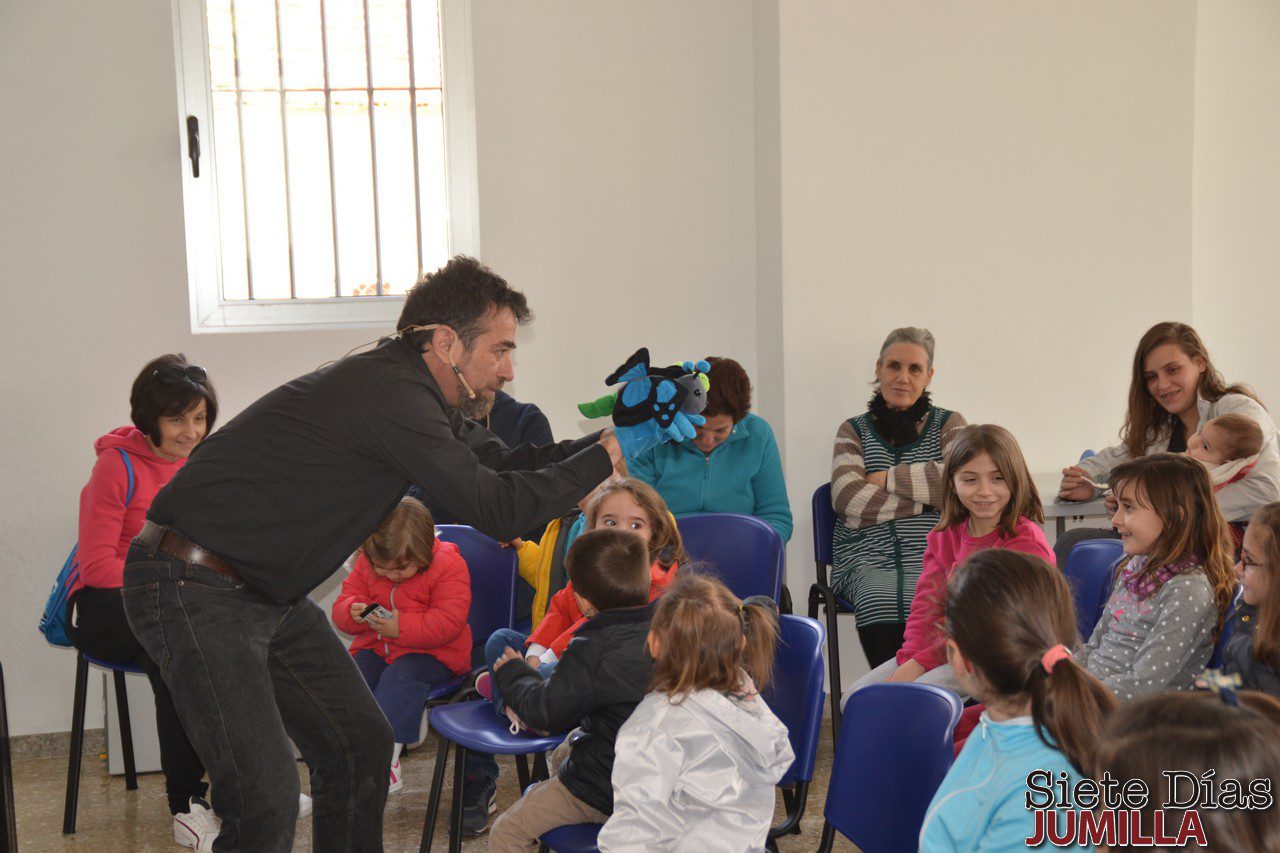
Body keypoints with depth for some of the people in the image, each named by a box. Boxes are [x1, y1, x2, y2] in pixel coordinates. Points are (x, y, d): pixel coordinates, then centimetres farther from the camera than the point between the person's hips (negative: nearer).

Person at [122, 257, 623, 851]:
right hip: (195, 593, -10)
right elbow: (496, 508, -22)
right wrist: (600, 461, -10)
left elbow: (498, 462, 17)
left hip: (270, 594, 10)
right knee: (267, 802, -16)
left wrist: (601, 442, 8)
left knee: (360, 744, 13)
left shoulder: (410, 389, 7)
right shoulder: (393, 395, -24)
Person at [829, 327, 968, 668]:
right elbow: (848, 501, -1)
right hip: (868, 559, 0)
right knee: (878, 602, -34)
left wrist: (889, 478, -1)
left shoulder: (948, 423, 18)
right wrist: (929, 497, -2)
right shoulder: (854, 430, 18)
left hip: (931, 558, 0)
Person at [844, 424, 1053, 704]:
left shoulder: (1026, 543, -13)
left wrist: (921, 663, -23)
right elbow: (928, 604, 4)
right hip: (947, 647, 7)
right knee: (855, 698, -9)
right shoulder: (943, 537, 11)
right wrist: (910, 660, -16)